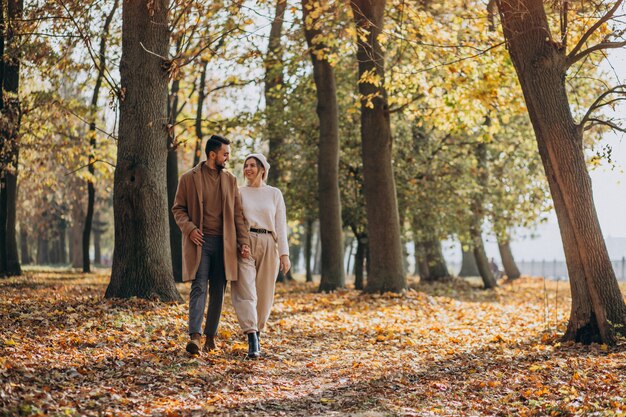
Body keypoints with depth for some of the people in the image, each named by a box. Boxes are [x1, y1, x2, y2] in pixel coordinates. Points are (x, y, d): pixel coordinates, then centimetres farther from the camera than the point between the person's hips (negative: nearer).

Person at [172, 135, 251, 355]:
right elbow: (178, 209, 5)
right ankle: (195, 336, -20)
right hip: (199, 242, -3)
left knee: (218, 291, 6)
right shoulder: (188, 178, 2)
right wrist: (189, 229, -13)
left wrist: (244, 242, 0)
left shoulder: (230, 180, 11)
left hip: (224, 243, 3)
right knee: (199, 287, -13)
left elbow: (238, 213, 9)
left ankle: (211, 335, 17)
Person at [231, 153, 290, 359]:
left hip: (268, 245, 1)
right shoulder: (238, 192, 11)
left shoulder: (274, 194, 12)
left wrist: (284, 254, -1)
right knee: (245, 291, -13)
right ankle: (252, 340, -20)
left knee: (264, 294, 5)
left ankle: (257, 332, 23)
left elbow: (280, 226, 8)